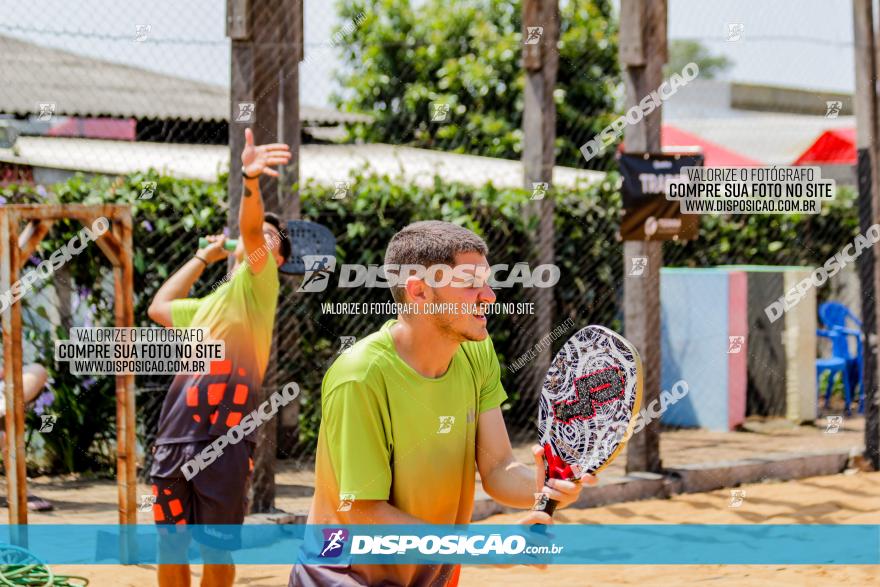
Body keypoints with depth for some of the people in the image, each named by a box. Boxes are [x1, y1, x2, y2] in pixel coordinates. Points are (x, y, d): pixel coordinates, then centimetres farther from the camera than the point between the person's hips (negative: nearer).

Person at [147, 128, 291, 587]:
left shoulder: (258, 284, 4)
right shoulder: (209, 306, 24)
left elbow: (250, 228, -14)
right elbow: (159, 308, 40)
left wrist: (249, 179, -33)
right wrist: (205, 257, 35)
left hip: (224, 441, -7)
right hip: (174, 439, 7)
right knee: (170, 548, 9)